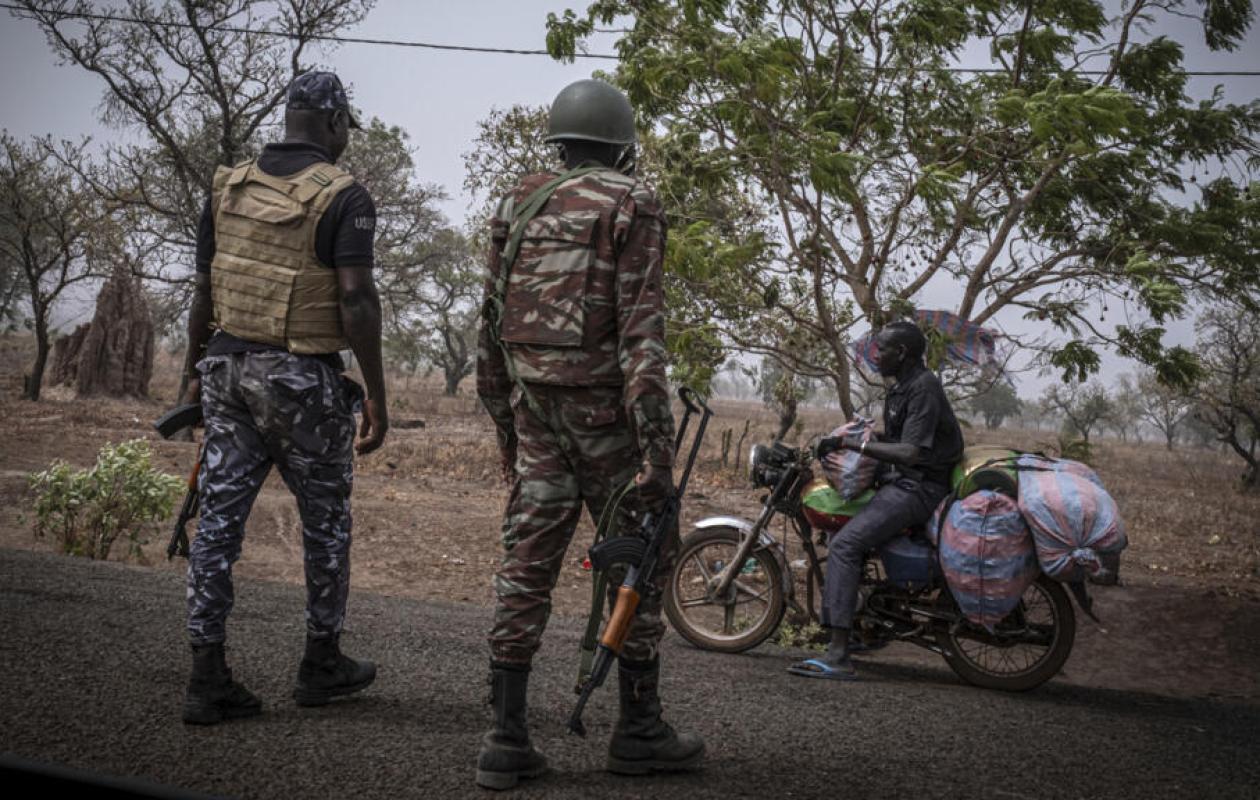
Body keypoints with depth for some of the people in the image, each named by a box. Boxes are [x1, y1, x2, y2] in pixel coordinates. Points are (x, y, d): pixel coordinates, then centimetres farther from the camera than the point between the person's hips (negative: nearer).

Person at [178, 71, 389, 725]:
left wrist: (196, 370, 20)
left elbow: (204, 291, 10)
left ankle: (207, 677, 5)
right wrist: (376, 394, -11)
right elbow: (355, 300, -17)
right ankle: (322, 662, 24)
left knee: (220, 517, 5)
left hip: (229, 369, 5)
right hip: (303, 378, -5)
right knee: (325, 518, 12)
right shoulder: (343, 197, -10)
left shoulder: (228, 186, 8)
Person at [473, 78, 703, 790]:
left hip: (533, 405, 6)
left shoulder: (519, 205, 14)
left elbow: (492, 325, 14)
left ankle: (508, 738, 7)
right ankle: (639, 729, 14)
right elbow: (642, 328, -15)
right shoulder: (633, 205, -5)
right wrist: (658, 445, -17)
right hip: (603, 406, -5)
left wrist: (504, 423, 22)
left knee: (527, 563, 6)